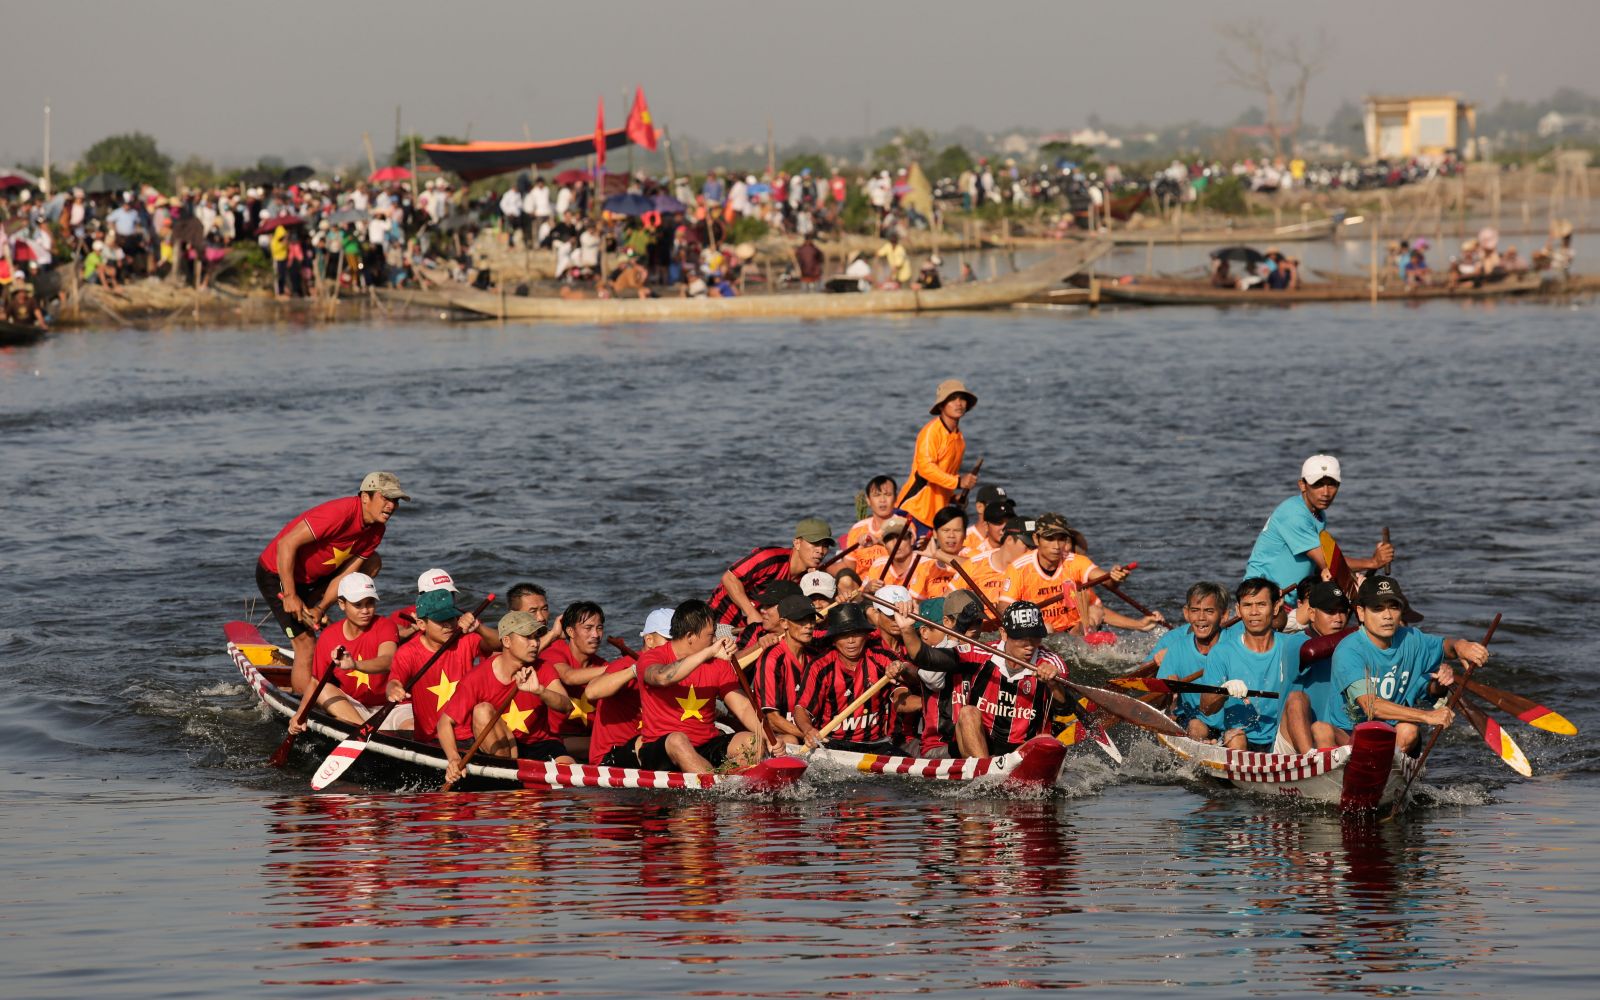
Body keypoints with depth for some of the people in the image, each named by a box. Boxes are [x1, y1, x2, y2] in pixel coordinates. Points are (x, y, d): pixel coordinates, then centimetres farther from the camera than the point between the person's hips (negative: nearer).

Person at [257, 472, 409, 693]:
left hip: (312, 574, 8)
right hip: (277, 574, -8)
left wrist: (321, 608, -17)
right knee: (306, 644, -13)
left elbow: (345, 574, -4)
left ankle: (310, 611, 3)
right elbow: (286, 544, -32)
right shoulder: (341, 513, -31)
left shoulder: (375, 531, -5)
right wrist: (290, 596, -29)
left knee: (372, 563, 8)